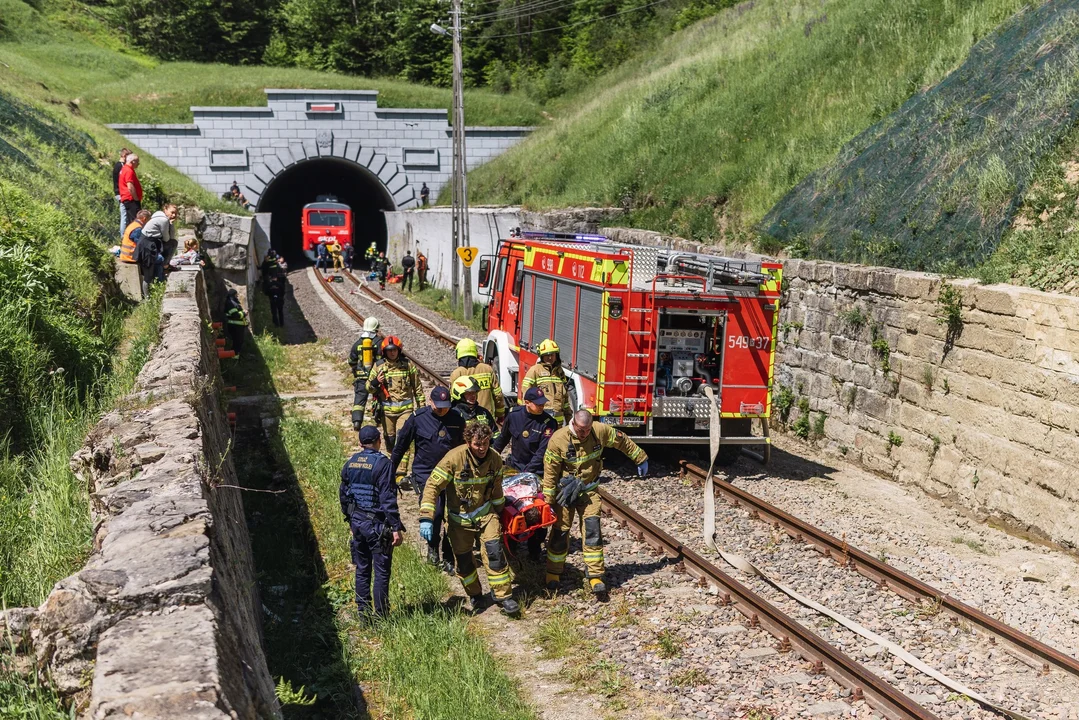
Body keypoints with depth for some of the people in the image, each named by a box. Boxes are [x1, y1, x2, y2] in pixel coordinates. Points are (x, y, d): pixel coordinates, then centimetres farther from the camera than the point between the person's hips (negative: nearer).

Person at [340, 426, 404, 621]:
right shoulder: (382, 463, -16)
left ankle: (363, 614, 21)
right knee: (381, 572, 2)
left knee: (362, 570, 15)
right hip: (377, 525, -6)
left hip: (357, 522, 6)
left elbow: (343, 493, 13)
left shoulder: (351, 463, 5)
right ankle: (381, 617, 6)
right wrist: (396, 527, -17)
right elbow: (388, 499, -19)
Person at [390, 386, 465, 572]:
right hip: (425, 473, -2)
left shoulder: (457, 420, 0)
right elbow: (401, 445, 3)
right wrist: (391, 470, 7)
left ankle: (448, 558, 15)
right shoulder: (418, 418, -7)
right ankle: (432, 547, 10)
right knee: (433, 512, -16)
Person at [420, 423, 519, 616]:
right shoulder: (454, 458, -25)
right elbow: (433, 486, -22)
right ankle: (475, 596, 30)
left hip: (484, 512, 2)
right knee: (463, 559, 7)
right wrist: (426, 518, -29)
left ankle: (504, 596, -1)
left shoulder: (494, 459, -10)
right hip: (459, 516, -2)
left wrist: (498, 511, 21)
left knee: (494, 550, -14)